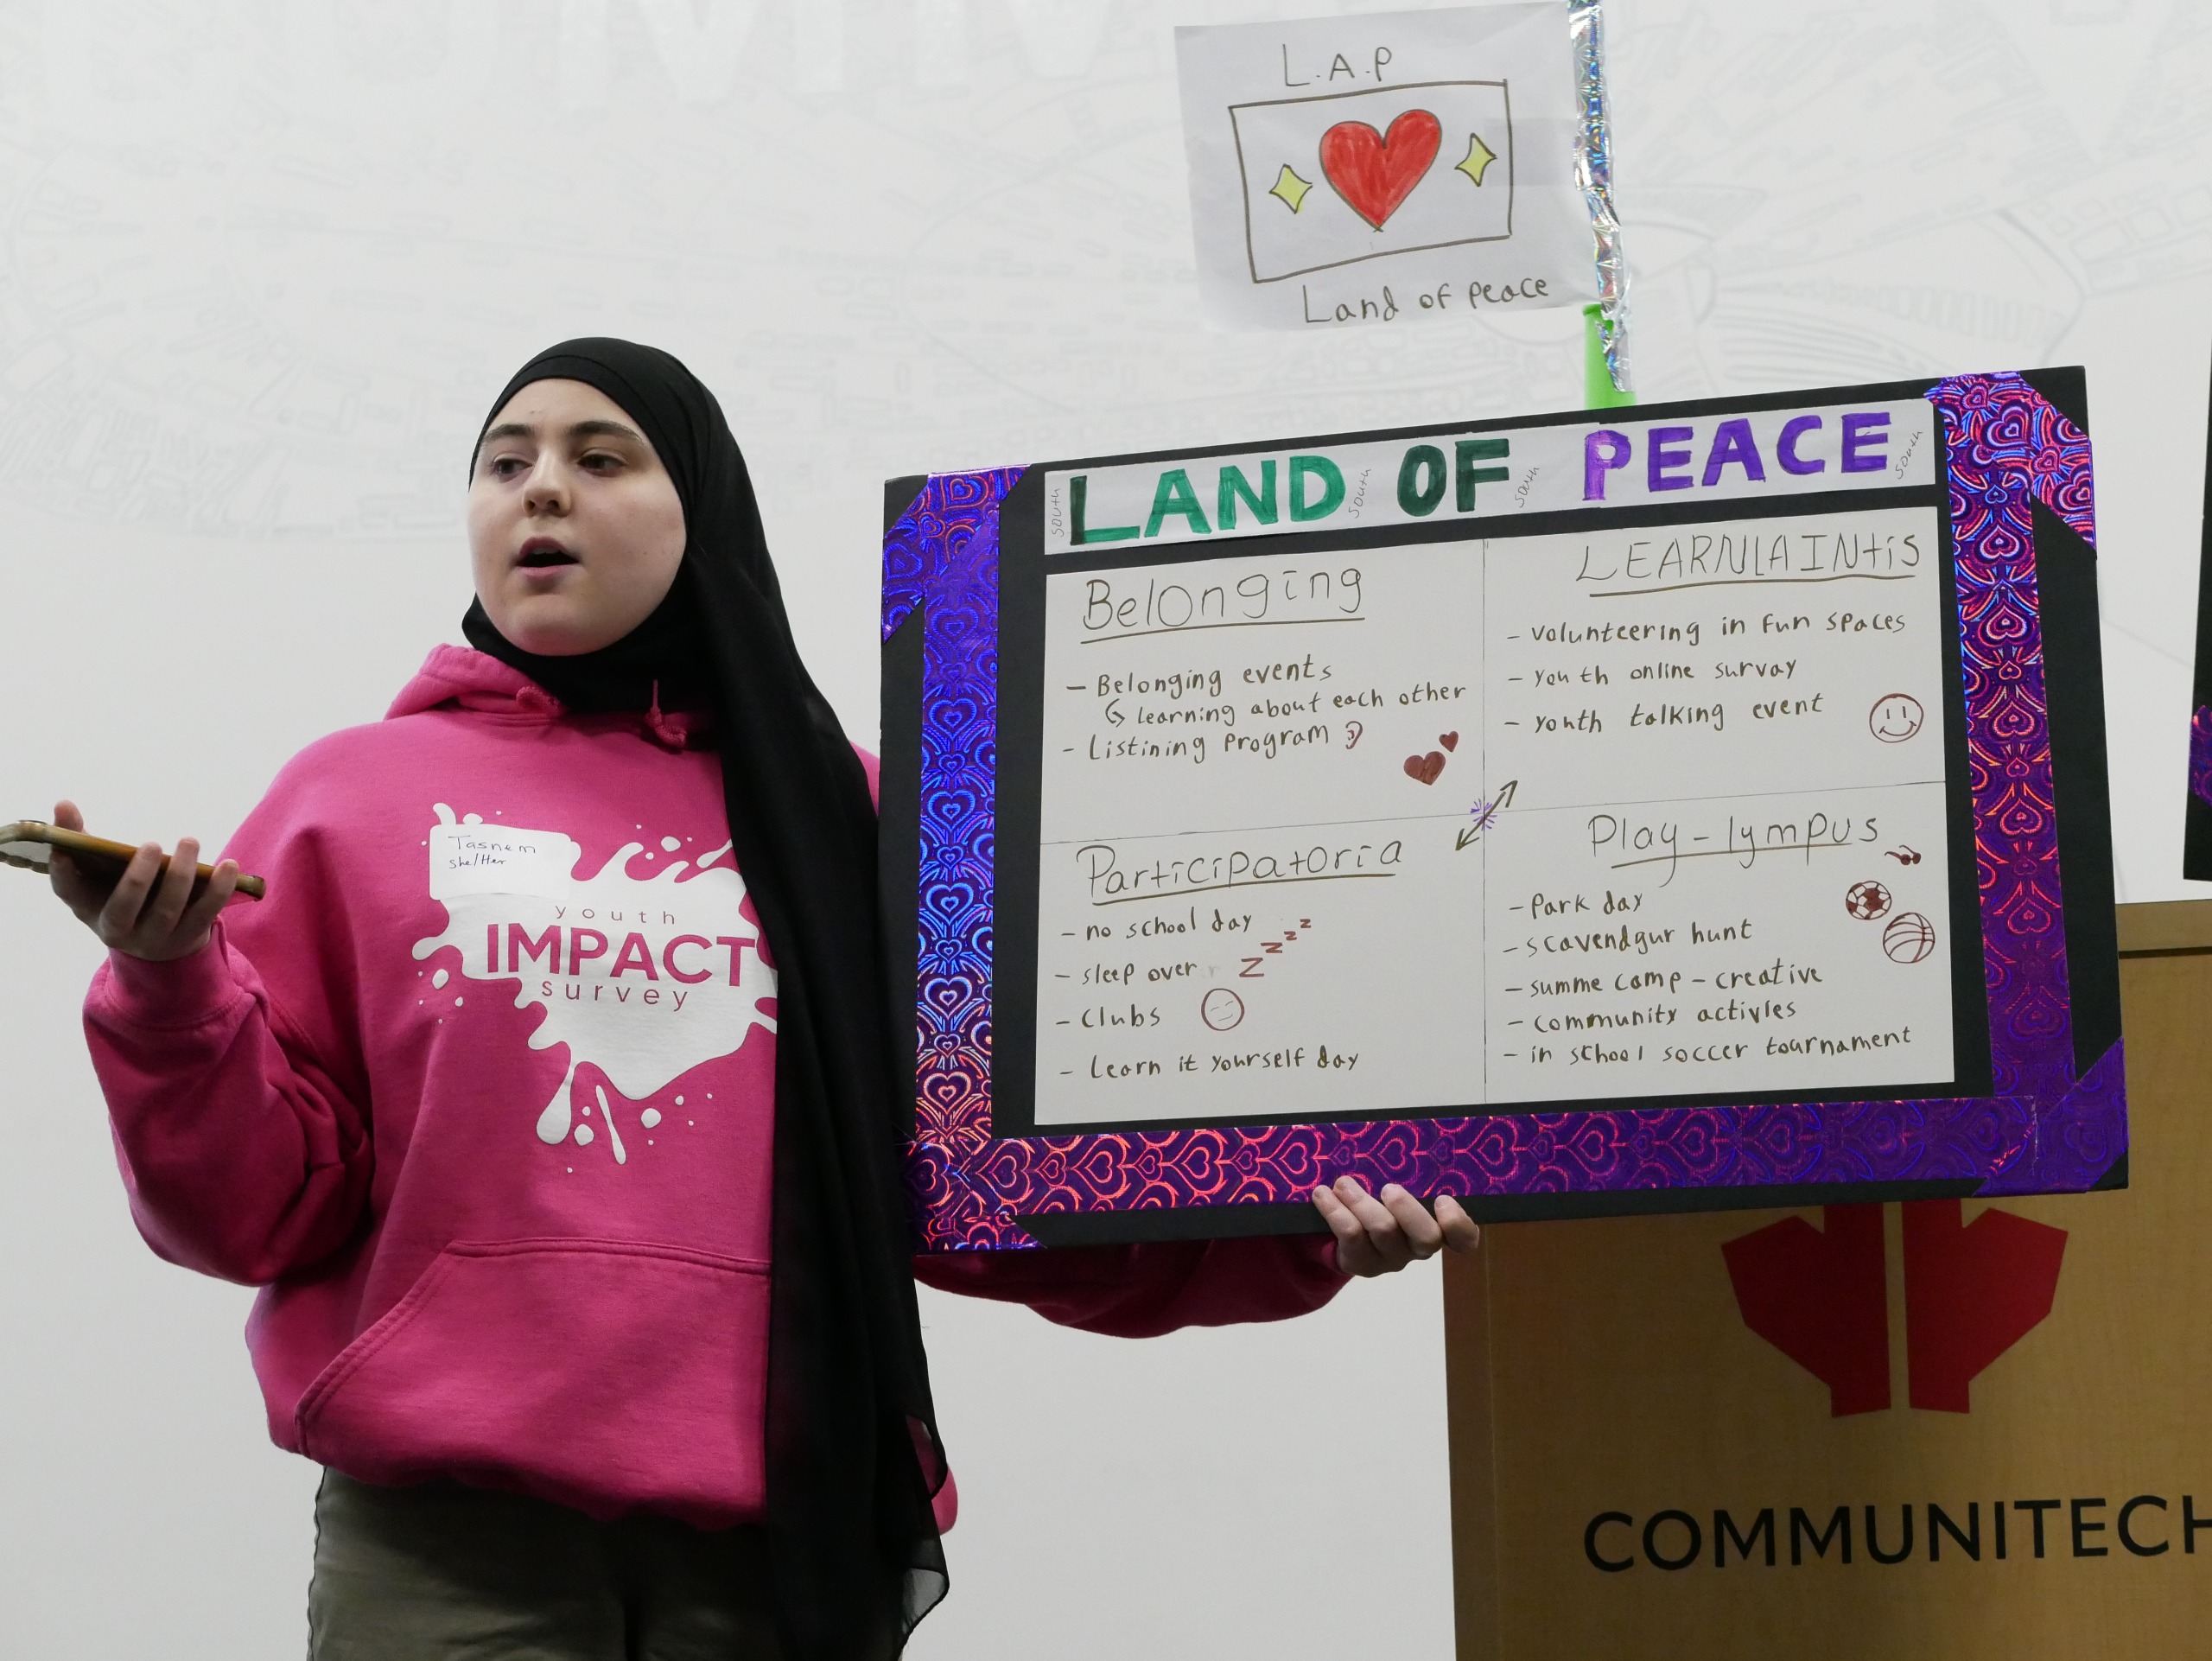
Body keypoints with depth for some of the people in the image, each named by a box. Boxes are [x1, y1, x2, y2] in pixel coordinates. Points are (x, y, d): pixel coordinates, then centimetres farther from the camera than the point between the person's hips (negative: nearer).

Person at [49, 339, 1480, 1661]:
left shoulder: (841, 818, 14)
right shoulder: (359, 798, 10)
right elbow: (261, 1204, 4)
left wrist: (1284, 1236, -2)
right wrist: (170, 990, -13)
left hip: (781, 1542, 1)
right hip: (444, 1543, -1)